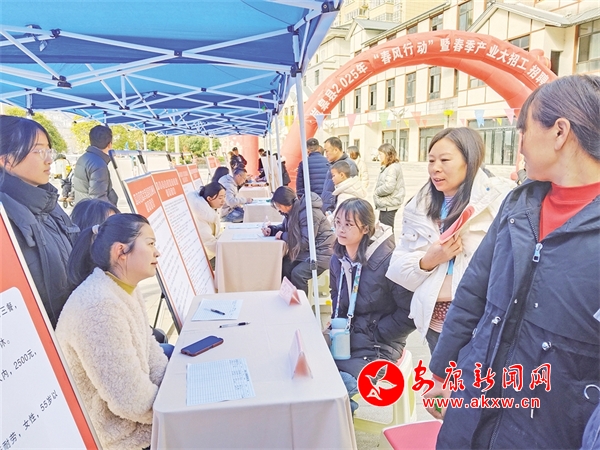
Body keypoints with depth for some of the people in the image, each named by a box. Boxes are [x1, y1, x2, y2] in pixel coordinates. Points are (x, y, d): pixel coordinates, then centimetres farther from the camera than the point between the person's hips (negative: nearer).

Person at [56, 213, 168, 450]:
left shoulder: (126, 288, -1)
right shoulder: (99, 307, -31)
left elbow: (149, 349, 6)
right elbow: (132, 403, -28)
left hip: (132, 398, 8)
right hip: (116, 426, -8)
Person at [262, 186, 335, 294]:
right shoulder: (292, 210, 3)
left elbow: (306, 242, -25)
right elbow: (285, 227, 20)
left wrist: (283, 236, -17)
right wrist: (271, 229, -1)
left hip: (321, 253, -9)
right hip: (307, 250, 9)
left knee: (297, 273, -24)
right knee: (284, 267, -8)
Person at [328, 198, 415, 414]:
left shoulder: (387, 261, -21)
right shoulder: (338, 258, 1)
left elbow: (410, 313, -18)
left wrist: (375, 335, -15)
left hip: (379, 344, -6)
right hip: (346, 337, 6)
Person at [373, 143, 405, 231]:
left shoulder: (393, 168, -16)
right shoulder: (386, 167, 16)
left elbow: (389, 187, -24)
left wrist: (376, 192, -10)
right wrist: (377, 192, 1)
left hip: (389, 205, -10)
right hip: (385, 204, 10)